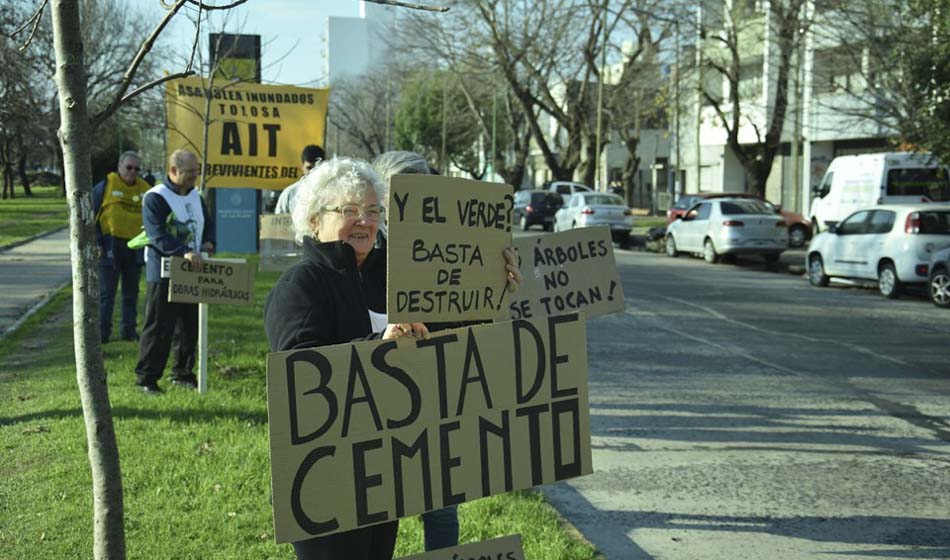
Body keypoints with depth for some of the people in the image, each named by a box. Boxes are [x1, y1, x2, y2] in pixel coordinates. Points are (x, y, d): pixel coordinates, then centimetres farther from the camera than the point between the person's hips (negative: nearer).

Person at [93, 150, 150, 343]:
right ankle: (102, 332, 4)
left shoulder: (145, 189, 8)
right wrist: (97, 243, -10)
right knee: (106, 293, -1)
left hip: (135, 247, 4)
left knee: (131, 292, 11)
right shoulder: (105, 186, -4)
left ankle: (129, 330, 20)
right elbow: (91, 215, -4)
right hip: (111, 246, -4)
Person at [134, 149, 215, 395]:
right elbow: (157, 235, -21)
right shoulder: (155, 197, -11)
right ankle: (146, 378, 4)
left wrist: (207, 242, 0)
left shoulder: (195, 196, 14)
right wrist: (184, 252, -33)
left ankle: (182, 373, 25)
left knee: (191, 326, 12)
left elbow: (207, 224, 22)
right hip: (163, 273, -7)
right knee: (159, 328, -4)